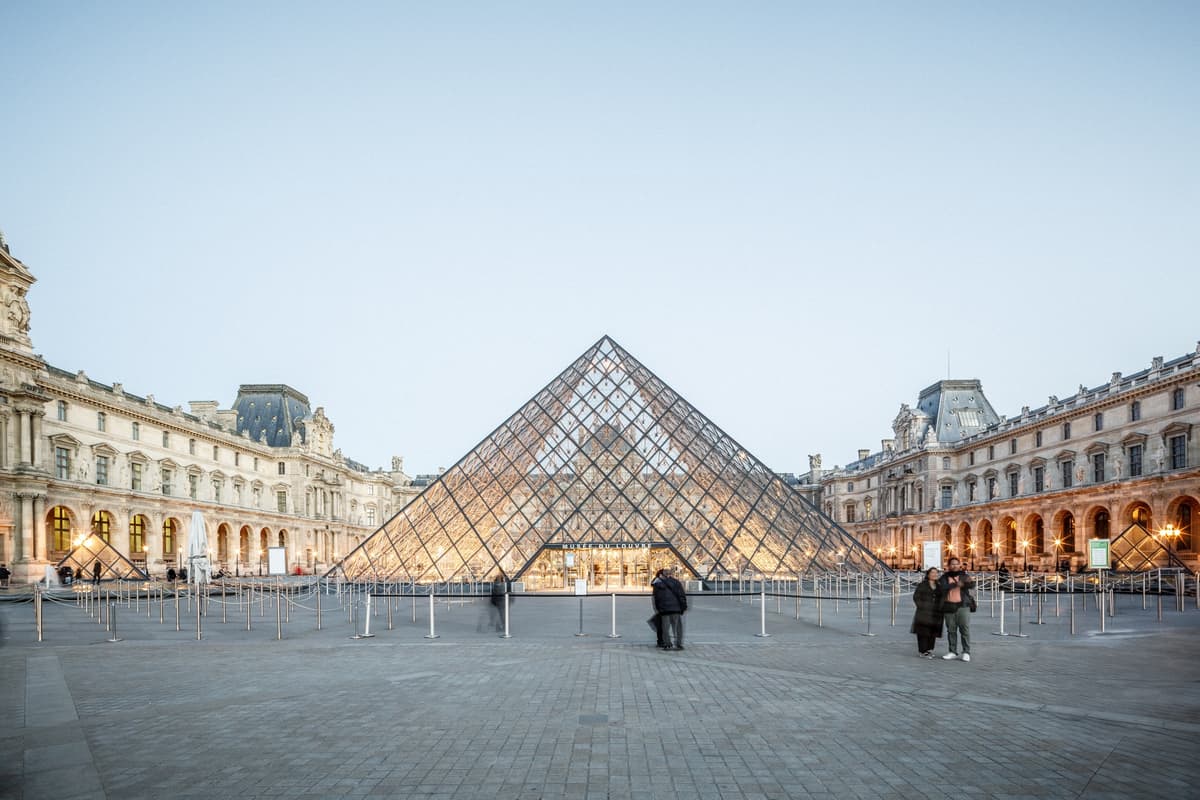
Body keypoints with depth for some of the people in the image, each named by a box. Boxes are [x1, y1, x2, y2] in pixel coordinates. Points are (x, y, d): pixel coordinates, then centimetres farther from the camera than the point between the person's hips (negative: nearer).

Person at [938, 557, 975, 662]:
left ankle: (966, 652, 0)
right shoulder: (944, 577, 6)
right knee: (951, 630, 7)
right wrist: (955, 584, -22)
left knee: (965, 629, -6)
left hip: (963, 606, -1)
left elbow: (972, 585, -13)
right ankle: (953, 652, 17)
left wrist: (969, 582, -37)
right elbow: (942, 587, -12)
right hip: (949, 607, 1)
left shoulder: (964, 576, 6)